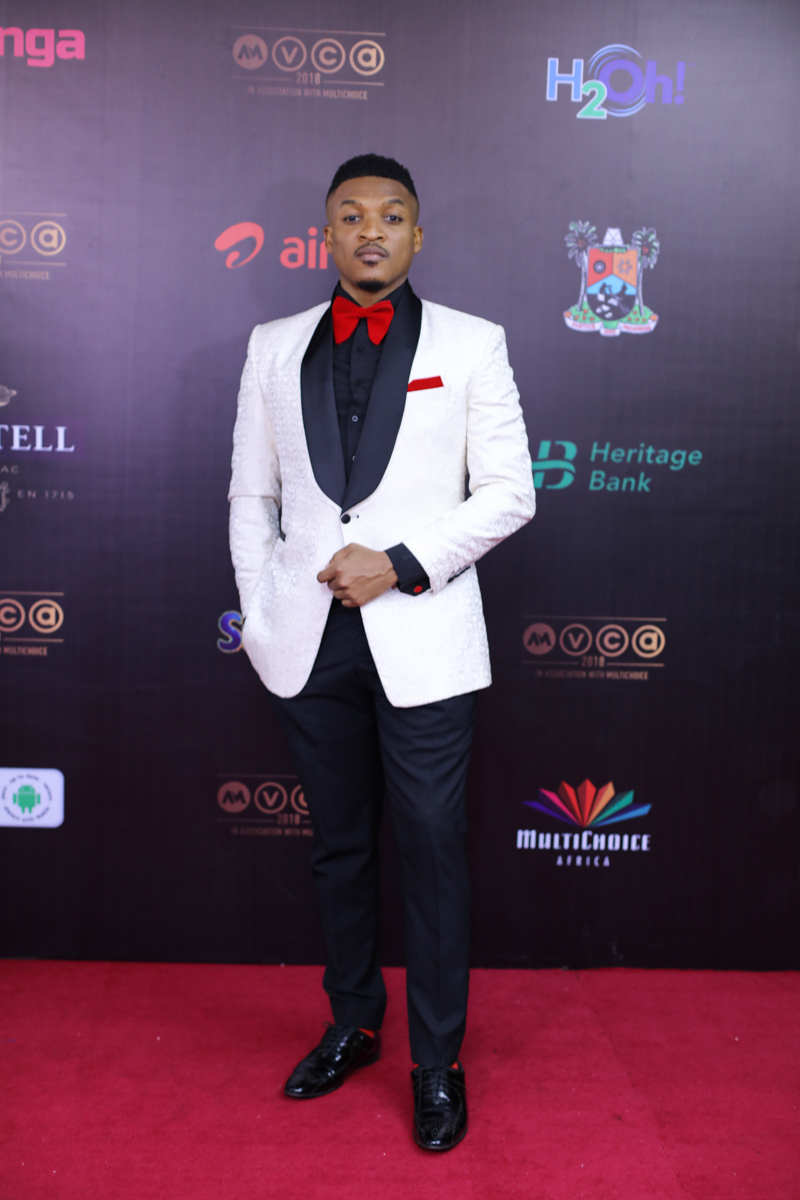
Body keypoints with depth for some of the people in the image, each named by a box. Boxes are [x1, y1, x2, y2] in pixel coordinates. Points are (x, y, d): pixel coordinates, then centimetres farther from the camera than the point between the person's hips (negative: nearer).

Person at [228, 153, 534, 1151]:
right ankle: (352, 1026, 34)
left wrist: (400, 563, -12)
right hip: (311, 645, 3)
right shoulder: (275, 347, 10)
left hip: (422, 642, -2)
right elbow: (251, 495, 12)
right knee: (339, 847, 14)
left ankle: (437, 1063, 20)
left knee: (433, 851, 3)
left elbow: (509, 492, -2)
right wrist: (260, 621, 5)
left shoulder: (471, 345, 3)